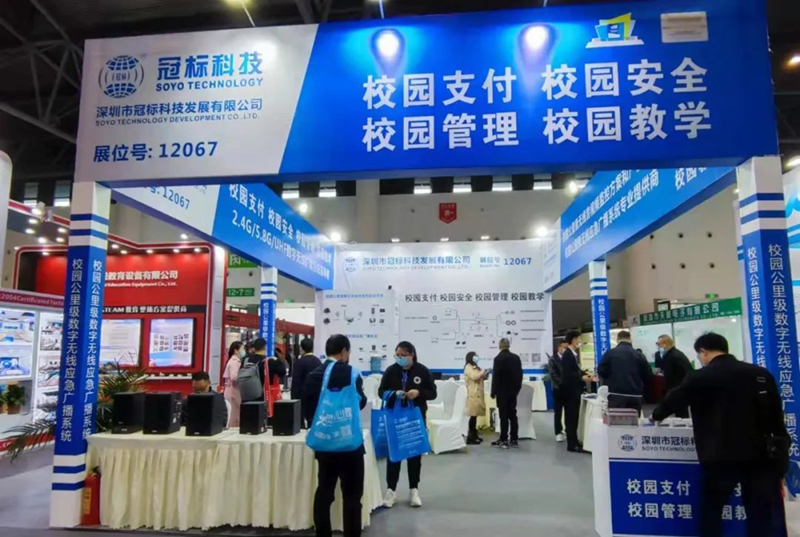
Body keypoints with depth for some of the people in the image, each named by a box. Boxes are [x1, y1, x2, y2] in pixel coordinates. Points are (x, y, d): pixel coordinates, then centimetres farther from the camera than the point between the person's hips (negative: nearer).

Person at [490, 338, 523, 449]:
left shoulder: (499, 358, -13)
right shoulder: (516, 357, 5)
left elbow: (496, 376, -13)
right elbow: (520, 374, 9)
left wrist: (493, 392, -6)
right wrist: (517, 388, 17)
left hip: (502, 391, -6)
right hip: (513, 390, 6)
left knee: (504, 416, -4)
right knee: (512, 415, 9)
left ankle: (503, 440, -1)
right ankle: (514, 440, 12)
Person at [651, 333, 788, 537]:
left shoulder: (700, 378, -5)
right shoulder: (761, 374, 6)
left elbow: (674, 400, 7)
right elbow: (776, 416, 9)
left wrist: (656, 415, 27)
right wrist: (781, 457, 17)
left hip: (722, 457, -3)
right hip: (761, 456, 3)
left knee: (711, 512, 15)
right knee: (767, 519, 9)